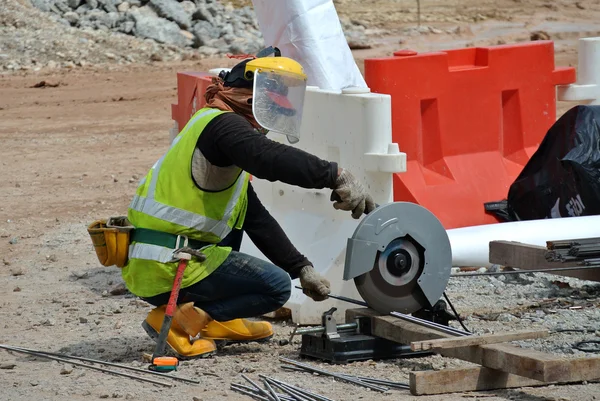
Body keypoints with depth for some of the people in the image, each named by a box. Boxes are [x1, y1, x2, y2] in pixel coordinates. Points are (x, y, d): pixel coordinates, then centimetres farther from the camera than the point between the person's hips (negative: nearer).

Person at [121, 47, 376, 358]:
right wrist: (336, 176, -36)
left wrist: (302, 269, 20)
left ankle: (216, 322, 21)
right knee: (276, 286, -5)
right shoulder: (223, 124, -9)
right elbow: (272, 159, -33)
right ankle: (176, 319, -12)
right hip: (167, 266, -10)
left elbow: (257, 220, 24)